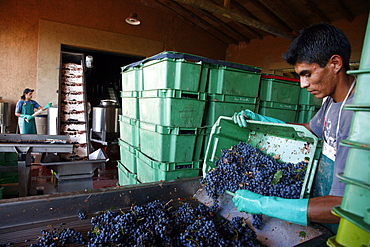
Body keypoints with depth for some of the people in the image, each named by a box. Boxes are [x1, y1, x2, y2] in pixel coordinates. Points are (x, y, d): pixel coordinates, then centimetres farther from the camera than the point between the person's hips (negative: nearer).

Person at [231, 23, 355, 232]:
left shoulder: (357, 115, -30)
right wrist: (260, 120, 5)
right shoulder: (332, 101, -1)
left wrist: (262, 204, -31)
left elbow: (344, 206, -32)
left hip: (340, 230, -7)